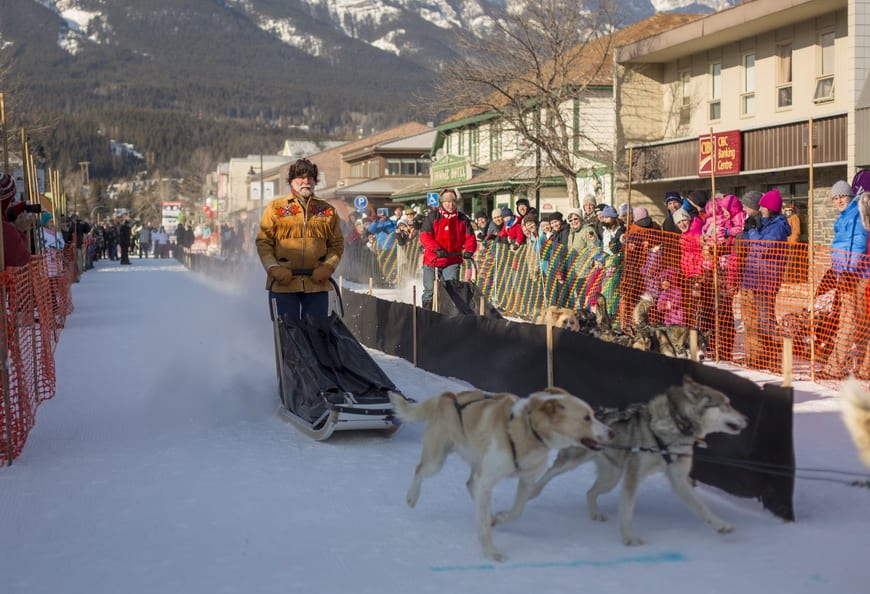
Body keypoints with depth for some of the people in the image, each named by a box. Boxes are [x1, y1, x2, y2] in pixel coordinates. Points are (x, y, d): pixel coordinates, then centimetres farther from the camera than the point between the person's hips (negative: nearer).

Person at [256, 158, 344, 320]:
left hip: (317, 283, 2)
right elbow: (263, 242, 5)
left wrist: (328, 267, -5)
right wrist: (273, 268, -9)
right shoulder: (275, 207, 8)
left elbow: (337, 244, 12)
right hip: (283, 284, -1)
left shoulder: (327, 210, 12)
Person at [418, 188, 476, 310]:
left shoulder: (462, 219, 4)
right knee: (429, 290, 8)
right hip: (432, 259, -1)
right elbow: (424, 236, -12)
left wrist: (468, 250, -18)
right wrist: (437, 249, -26)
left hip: (452, 261, 1)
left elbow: (470, 237, 2)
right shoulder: (433, 217, -3)